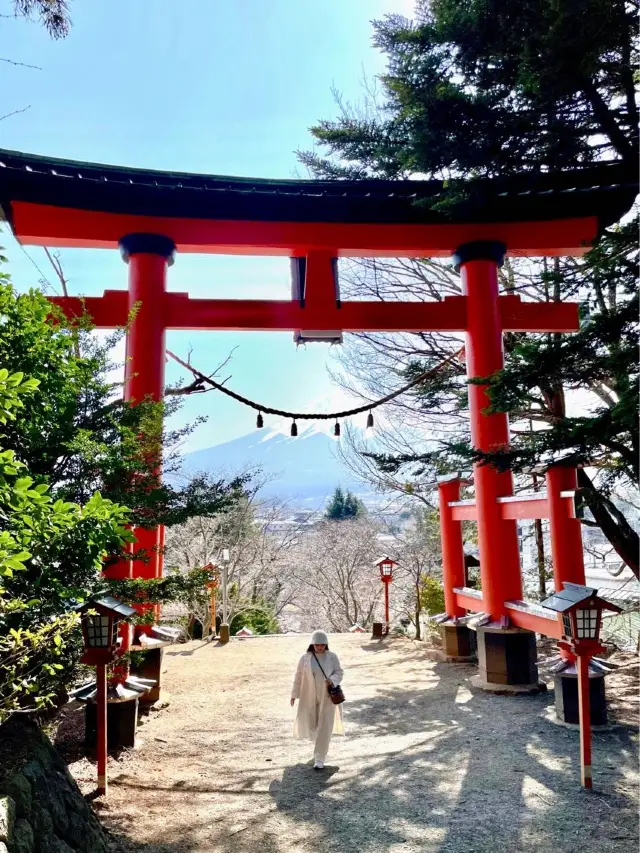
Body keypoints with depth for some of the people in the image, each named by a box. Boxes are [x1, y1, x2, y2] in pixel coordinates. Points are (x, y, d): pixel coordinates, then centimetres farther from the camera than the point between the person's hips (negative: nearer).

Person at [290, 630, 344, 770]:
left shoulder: (332, 657, -7)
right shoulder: (305, 658, -5)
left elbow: (339, 673, -3)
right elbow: (299, 676, 2)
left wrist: (332, 680, -24)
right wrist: (294, 694, 6)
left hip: (327, 697, -2)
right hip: (309, 697, 2)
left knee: (324, 727, -5)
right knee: (310, 724, 12)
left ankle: (319, 759, 3)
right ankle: (320, 743, 46)